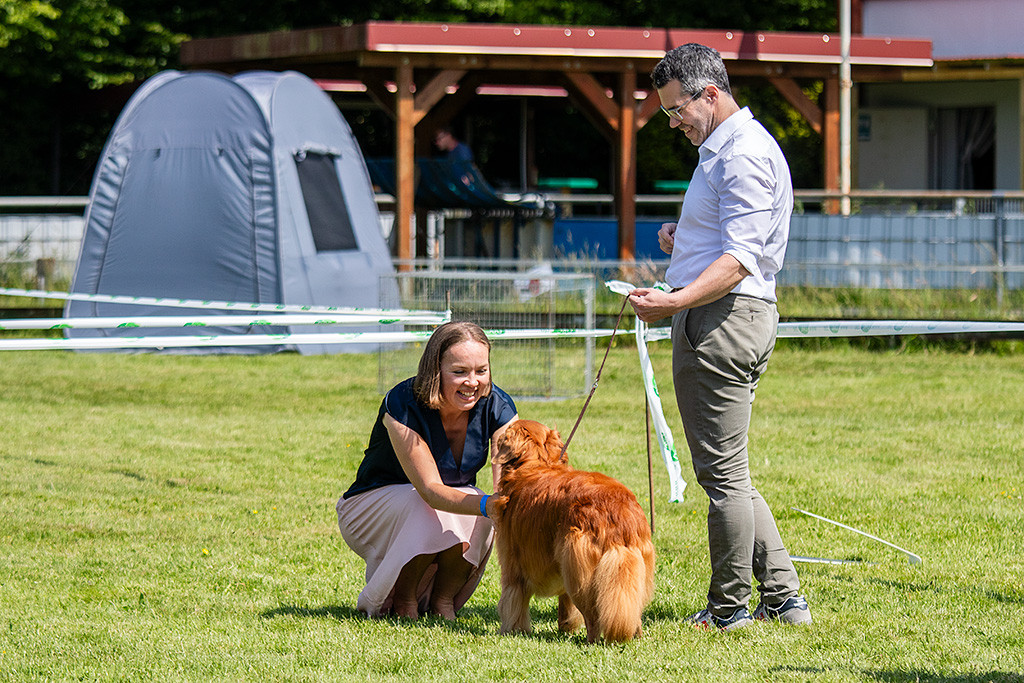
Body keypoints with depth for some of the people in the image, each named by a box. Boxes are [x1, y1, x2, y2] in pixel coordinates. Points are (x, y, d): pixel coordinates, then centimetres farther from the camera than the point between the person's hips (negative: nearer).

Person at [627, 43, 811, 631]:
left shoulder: (744, 153, -13)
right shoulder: (724, 149, 21)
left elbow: (740, 259, -23)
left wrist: (677, 301, -34)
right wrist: (684, 239, 14)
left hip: (724, 317, -11)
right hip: (724, 320, 11)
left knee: (723, 472, -5)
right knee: (729, 475, 14)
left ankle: (729, 608, 0)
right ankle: (784, 597, 15)